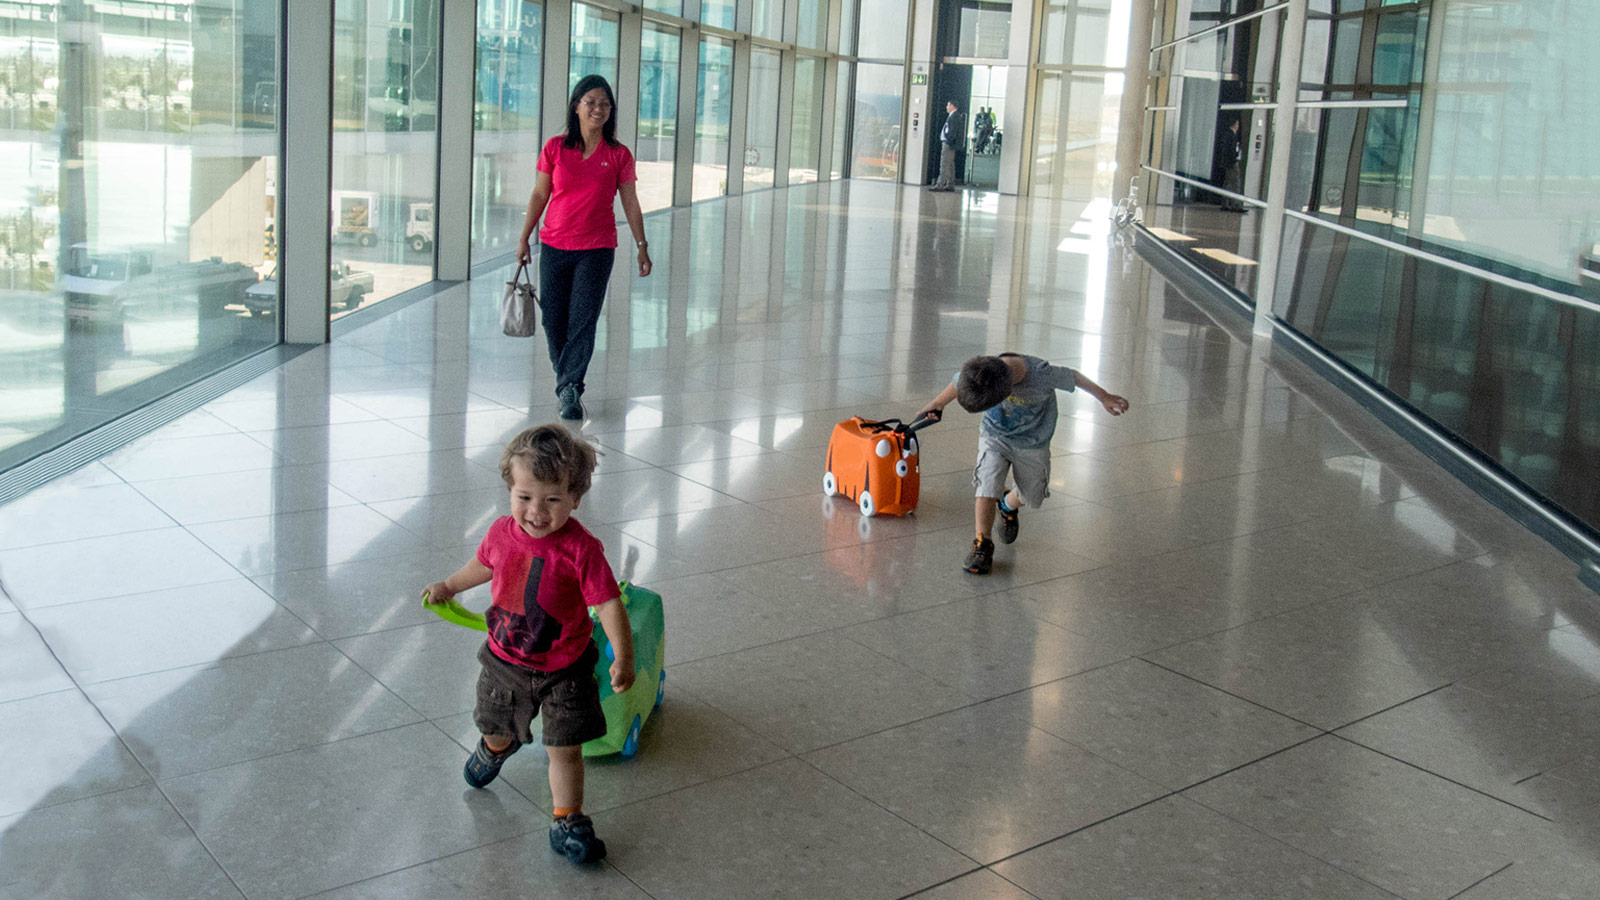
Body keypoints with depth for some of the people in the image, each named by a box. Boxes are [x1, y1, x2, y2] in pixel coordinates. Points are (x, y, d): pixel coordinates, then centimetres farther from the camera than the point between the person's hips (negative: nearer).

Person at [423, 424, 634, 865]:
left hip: (563, 670, -4)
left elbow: (609, 602, -22)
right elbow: (484, 565, 12)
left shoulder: (580, 548, -25)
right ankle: (497, 747, 64)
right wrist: (449, 586, 27)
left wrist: (623, 656, -29)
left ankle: (567, 823, 16)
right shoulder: (502, 533, -11)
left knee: (565, 748, -1)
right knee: (496, 725, 28)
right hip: (504, 660, 5)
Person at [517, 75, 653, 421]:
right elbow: (539, 195, 7)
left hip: (597, 249, -1)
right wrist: (524, 238, 7)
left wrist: (642, 246, 4)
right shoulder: (555, 148, 1)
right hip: (554, 246, 1)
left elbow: (630, 203, 5)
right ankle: (565, 377, 26)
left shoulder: (619, 155, 0)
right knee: (554, 318, 6)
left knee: (584, 319, -8)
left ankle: (570, 390, -4)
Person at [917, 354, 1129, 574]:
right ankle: (983, 544, -1)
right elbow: (956, 385, -7)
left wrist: (1104, 397, -7)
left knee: (1031, 496, 16)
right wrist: (937, 405, 9)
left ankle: (1008, 506, 49)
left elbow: (1073, 377, -19)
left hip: (1033, 444, 0)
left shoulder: (1042, 375, -39)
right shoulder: (978, 374, -30)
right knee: (987, 489, -16)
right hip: (994, 437, 0)